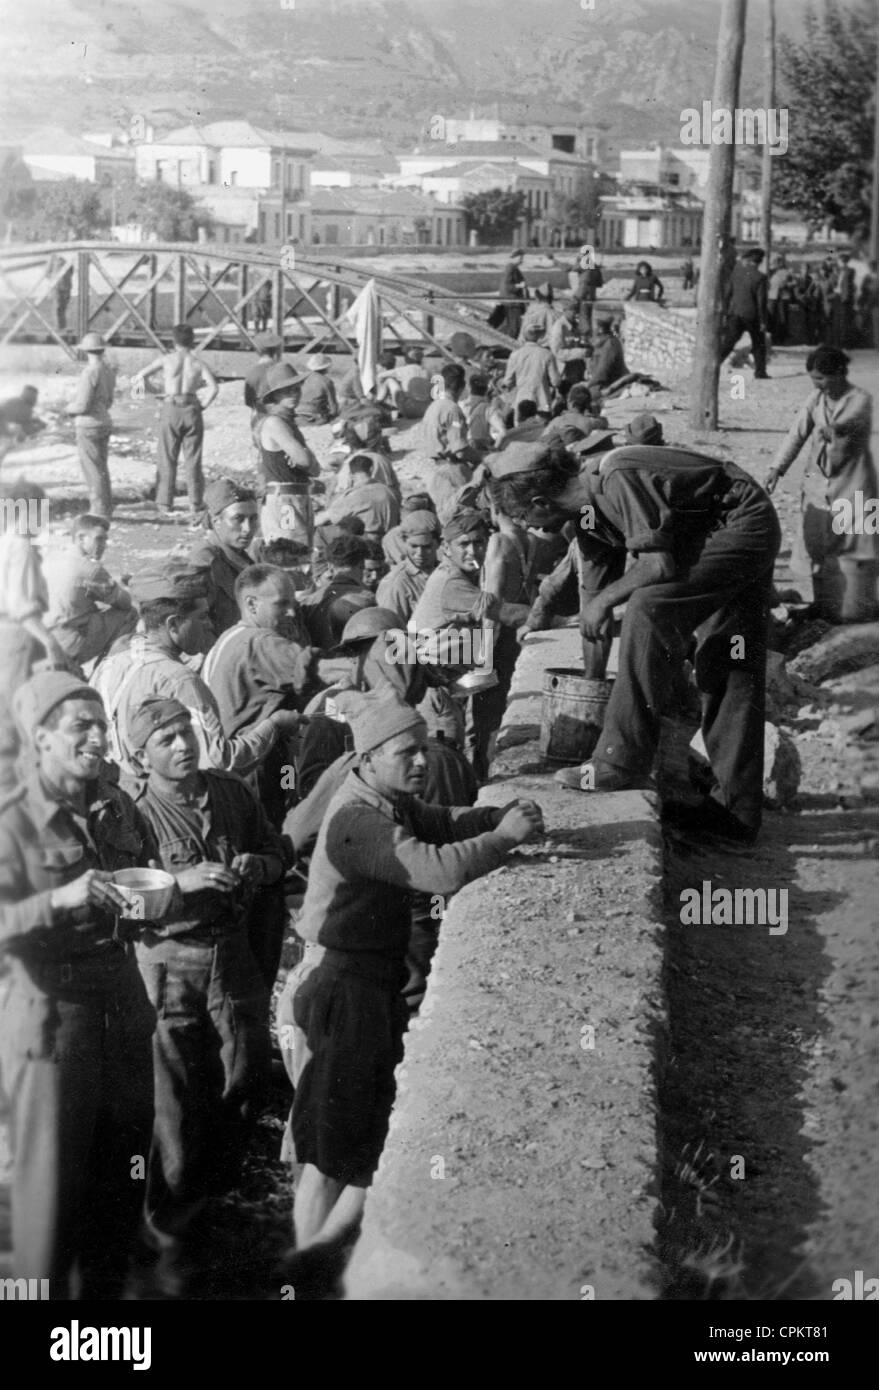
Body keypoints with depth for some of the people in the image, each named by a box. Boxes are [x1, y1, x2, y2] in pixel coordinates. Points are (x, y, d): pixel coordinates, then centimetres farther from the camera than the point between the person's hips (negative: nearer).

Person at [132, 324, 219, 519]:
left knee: (167, 459, 8)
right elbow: (214, 388, -11)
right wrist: (202, 406, 2)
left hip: (171, 410, -1)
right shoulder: (199, 363, 4)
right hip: (192, 411, 1)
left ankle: (165, 503, 6)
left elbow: (140, 376, 5)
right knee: (193, 461, 6)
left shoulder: (166, 359, 1)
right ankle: (195, 506, 3)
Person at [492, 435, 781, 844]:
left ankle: (621, 763, -18)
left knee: (649, 609, -21)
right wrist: (593, 680, 17)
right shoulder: (587, 506, 6)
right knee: (729, 670, 8)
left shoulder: (619, 480, -25)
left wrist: (604, 601, -12)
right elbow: (595, 585, 14)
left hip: (742, 525, -10)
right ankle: (736, 809, 12)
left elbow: (660, 565, -26)